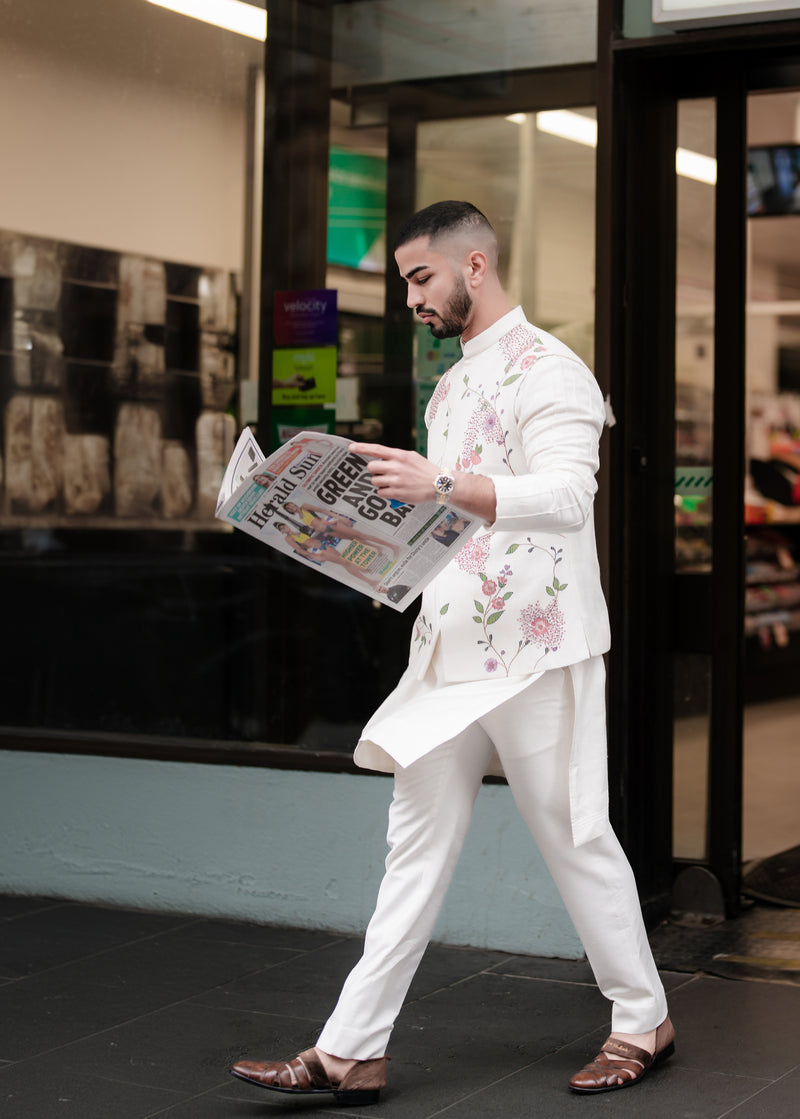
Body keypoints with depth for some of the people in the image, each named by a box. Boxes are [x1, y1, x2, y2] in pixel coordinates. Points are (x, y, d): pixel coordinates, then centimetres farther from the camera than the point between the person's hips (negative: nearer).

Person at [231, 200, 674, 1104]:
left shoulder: (546, 370, -11)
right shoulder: (452, 386, 17)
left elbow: (566, 497, -25)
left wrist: (441, 483, -36)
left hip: (533, 649, -8)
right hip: (450, 647, 8)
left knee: (574, 837, 4)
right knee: (417, 845, 6)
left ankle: (643, 1022, 22)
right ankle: (351, 1053, 8)